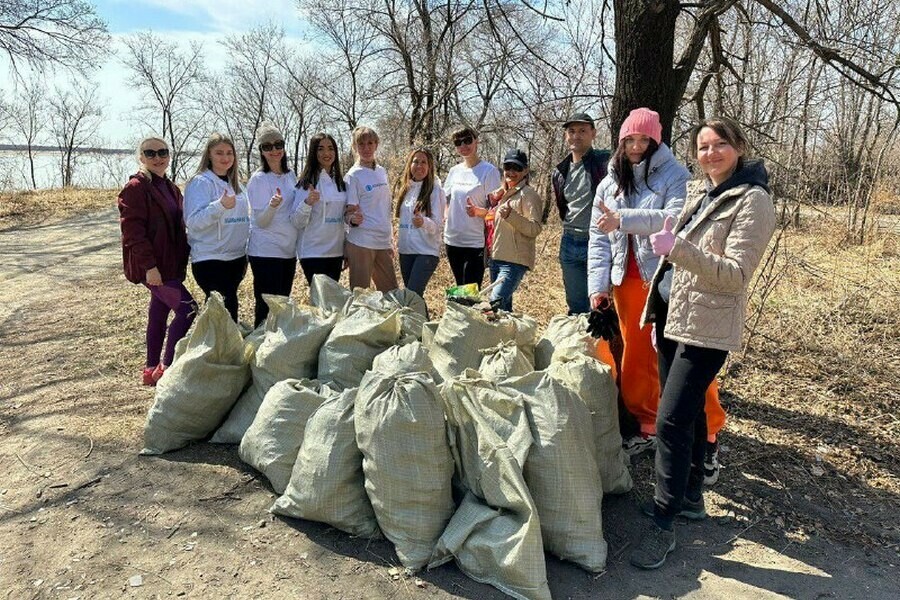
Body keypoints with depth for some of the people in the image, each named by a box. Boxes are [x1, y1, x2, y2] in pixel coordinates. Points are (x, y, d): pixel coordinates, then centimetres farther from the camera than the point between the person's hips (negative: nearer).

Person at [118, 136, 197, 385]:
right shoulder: (135, 188, -10)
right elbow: (132, 230, -17)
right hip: (152, 267, -8)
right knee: (187, 308, -14)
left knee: (159, 314, 13)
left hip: (170, 264, 9)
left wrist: (182, 259, 15)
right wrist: (149, 266, -23)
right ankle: (166, 367, -5)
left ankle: (152, 370, 24)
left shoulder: (170, 188, 15)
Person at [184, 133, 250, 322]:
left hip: (235, 258, 7)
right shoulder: (200, 182, -7)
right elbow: (193, 221, -18)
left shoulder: (235, 184, 15)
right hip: (210, 260, -7)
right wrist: (220, 205, -33)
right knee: (226, 308, -12)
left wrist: (246, 256, 19)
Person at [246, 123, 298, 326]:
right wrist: (272, 205, -32)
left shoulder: (290, 175, 9)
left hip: (288, 250, 7)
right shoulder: (259, 179, -10)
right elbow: (260, 221, -15)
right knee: (267, 307, -3)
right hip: (266, 252, -7)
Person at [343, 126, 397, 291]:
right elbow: (349, 211, -7)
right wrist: (353, 219, -31)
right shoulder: (353, 175, -7)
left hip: (383, 242, 6)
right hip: (361, 243, -6)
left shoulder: (382, 172, 12)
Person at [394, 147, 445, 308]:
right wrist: (399, 242, 14)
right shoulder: (404, 187, 9)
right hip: (405, 250, 6)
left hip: (427, 251, -6)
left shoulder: (435, 190, -9)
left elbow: (438, 224, -15)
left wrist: (423, 222, -35)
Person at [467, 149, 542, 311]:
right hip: (496, 258, 9)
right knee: (503, 307, 12)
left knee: (496, 302, -21)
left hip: (514, 261, -9)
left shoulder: (528, 194, -8)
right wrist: (480, 212, 16)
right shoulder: (503, 193, 17)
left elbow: (535, 229, -18)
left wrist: (511, 215, -30)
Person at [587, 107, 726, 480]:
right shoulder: (610, 183, 12)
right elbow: (598, 237, 9)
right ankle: (646, 428, 25)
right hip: (628, 281, 5)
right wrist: (598, 284, 1)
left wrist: (623, 219, -28)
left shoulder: (674, 175, -4)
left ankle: (709, 436, 9)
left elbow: (676, 217, -21)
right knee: (636, 356, 11)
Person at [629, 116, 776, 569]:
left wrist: (677, 249, -29)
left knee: (671, 420, -11)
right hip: (672, 321, 8)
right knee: (687, 413, 17)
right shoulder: (700, 198, 14)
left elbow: (736, 275, -19)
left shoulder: (752, 200, -11)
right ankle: (690, 496, 33)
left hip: (706, 329, -8)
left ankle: (663, 523, 1)